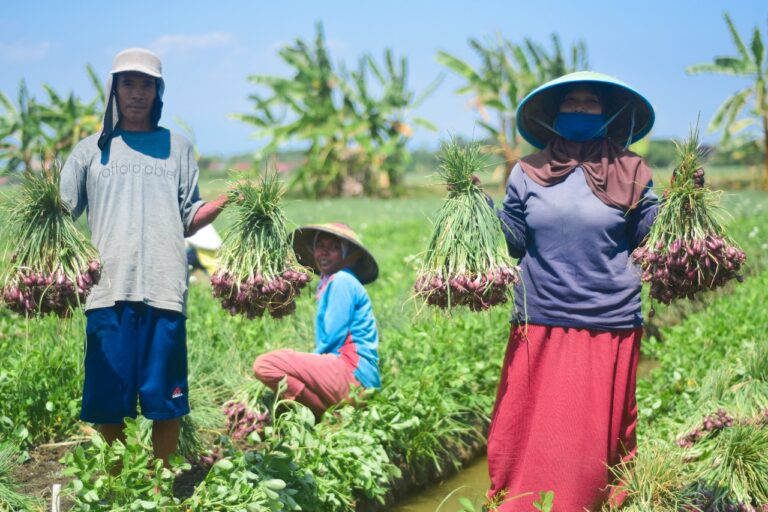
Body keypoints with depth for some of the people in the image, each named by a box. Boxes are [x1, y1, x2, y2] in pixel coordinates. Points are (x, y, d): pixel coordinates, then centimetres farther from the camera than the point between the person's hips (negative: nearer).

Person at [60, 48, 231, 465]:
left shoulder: (178, 148, 18)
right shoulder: (92, 150, 17)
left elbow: (189, 219, 14)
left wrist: (225, 202, -3)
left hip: (164, 291, 0)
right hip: (108, 291, 0)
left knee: (165, 401, -1)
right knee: (108, 402, 1)